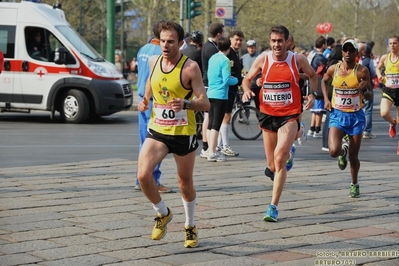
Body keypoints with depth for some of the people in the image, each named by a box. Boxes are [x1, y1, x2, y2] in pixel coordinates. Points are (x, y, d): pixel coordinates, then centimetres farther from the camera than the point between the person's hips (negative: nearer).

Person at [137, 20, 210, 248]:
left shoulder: (190, 67, -14)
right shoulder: (153, 61, 1)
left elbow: (205, 103, -16)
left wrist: (186, 104, -35)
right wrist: (145, 101, 7)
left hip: (183, 133, -3)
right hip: (157, 130, 3)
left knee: (185, 183, 11)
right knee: (143, 175, -16)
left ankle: (191, 226, 35)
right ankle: (163, 213, 11)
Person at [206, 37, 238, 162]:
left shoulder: (212, 58, 11)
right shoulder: (225, 60, -12)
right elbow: (227, 80, -17)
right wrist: (236, 80, 4)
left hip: (210, 94, 8)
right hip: (221, 95, -8)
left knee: (211, 124, 11)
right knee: (216, 124, -6)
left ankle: (211, 150, 17)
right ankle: (212, 153, -6)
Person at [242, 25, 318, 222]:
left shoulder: (298, 59, -3)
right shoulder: (263, 59, -1)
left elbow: (312, 76, 16)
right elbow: (247, 78, 12)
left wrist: (312, 94, -1)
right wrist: (247, 90, -10)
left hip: (289, 116, -3)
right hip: (267, 115, 3)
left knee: (279, 157, -23)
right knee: (273, 166, 11)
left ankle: (273, 207, -16)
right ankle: (289, 154, 51)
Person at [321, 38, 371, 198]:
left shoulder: (362, 71, -9)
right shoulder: (333, 69, -3)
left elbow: (369, 96, -5)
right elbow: (324, 81, 19)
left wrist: (364, 90, -28)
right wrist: (326, 99, 5)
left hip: (356, 116, -1)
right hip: (337, 115, 1)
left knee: (353, 157, 6)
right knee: (333, 151, -18)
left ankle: (354, 184, 32)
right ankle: (343, 151, 20)